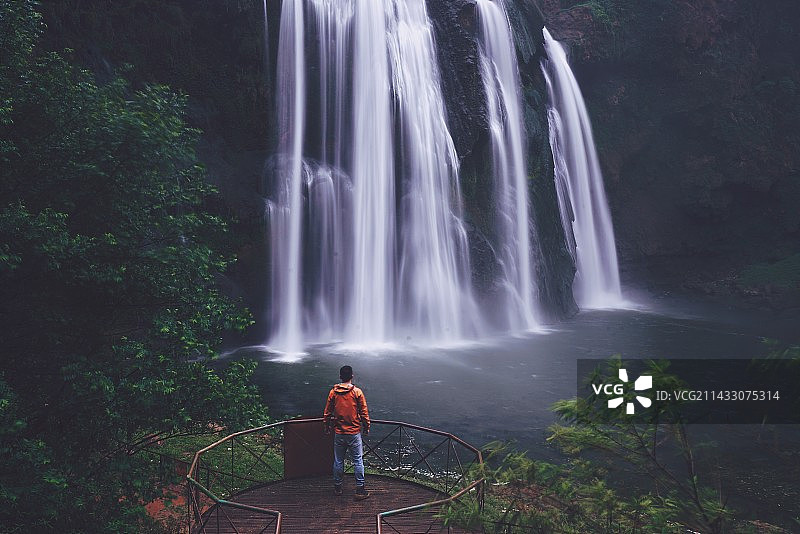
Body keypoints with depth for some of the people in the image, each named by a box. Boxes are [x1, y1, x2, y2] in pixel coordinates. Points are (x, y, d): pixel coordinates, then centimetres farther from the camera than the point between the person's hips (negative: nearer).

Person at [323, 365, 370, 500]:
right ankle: (360, 490, 3)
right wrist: (366, 427, 8)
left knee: (338, 461, 13)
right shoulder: (357, 392, -8)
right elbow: (364, 412, -4)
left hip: (339, 433, 3)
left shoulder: (333, 392, -1)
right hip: (354, 432, -2)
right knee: (358, 460, 3)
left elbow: (327, 412, 5)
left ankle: (337, 487, 23)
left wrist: (327, 426, 19)